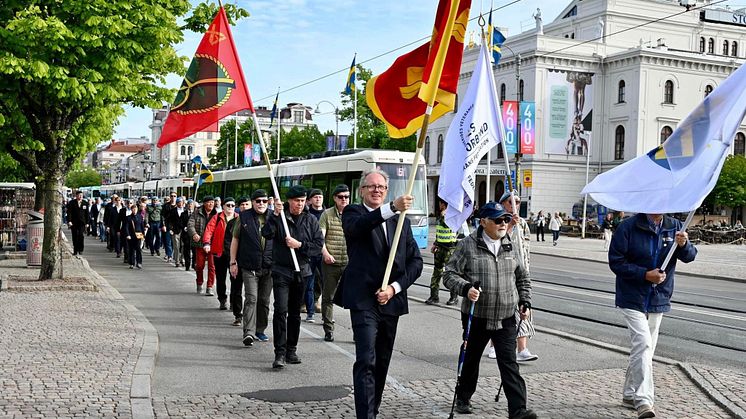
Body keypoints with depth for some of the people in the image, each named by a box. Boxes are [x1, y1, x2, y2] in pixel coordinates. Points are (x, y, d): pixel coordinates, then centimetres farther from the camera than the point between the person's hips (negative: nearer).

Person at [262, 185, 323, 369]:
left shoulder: (311, 220, 5)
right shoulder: (278, 217, -1)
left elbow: (319, 244, -1)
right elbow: (267, 234, -17)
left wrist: (300, 245, -13)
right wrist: (276, 214, -25)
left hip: (302, 271, 3)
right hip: (281, 271, -3)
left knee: (295, 312, 12)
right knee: (281, 310, -13)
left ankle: (291, 350, 22)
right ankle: (280, 353, -9)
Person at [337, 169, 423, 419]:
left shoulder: (400, 220, 14)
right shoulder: (353, 213, 1)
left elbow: (416, 261, 9)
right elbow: (356, 226, -25)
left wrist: (394, 287, -7)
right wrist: (392, 208, -40)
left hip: (391, 301, 5)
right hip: (364, 300, -5)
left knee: (382, 362, 15)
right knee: (366, 361, -14)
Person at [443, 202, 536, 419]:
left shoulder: (511, 247, 7)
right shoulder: (468, 245, -8)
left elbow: (522, 277, 20)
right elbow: (449, 274, -7)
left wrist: (525, 302, 10)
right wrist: (466, 288, -24)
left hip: (506, 319, 2)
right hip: (477, 317, -2)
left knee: (509, 363, -2)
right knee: (471, 358, 15)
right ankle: (463, 398, 36)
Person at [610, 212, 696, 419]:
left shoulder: (674, 226, 1)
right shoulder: (628, 227, -12)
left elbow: (689, 256, -3)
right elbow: (615, 261, -12)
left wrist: (683, 245, -25)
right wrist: (645, 274, -20)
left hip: (659, 300, 5)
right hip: (632, 299, -5)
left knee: (646, 348, 13)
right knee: (643, 343, -18)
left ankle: (630, 394, 28)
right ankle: (643, 400, -16)